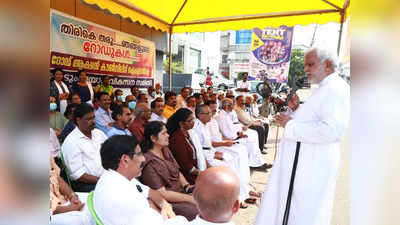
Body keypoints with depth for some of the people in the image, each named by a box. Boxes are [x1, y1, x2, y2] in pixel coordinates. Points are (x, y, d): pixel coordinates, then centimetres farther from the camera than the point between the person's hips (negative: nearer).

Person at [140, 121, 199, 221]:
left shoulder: (165, 150, 7)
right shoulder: (149, 163, -18)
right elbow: (162, 193, -18)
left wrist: (187, 186, -5)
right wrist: (190, 199, -17)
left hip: (181, 190, 8)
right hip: (168, 201, -8)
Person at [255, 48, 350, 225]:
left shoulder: (336, 89, -16)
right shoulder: (324, 89, 16)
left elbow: (332, 130, -29)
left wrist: (291, 125, -21)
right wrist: (296, 109, 4)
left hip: (313, 164, -10)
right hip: (303, 159, 10)